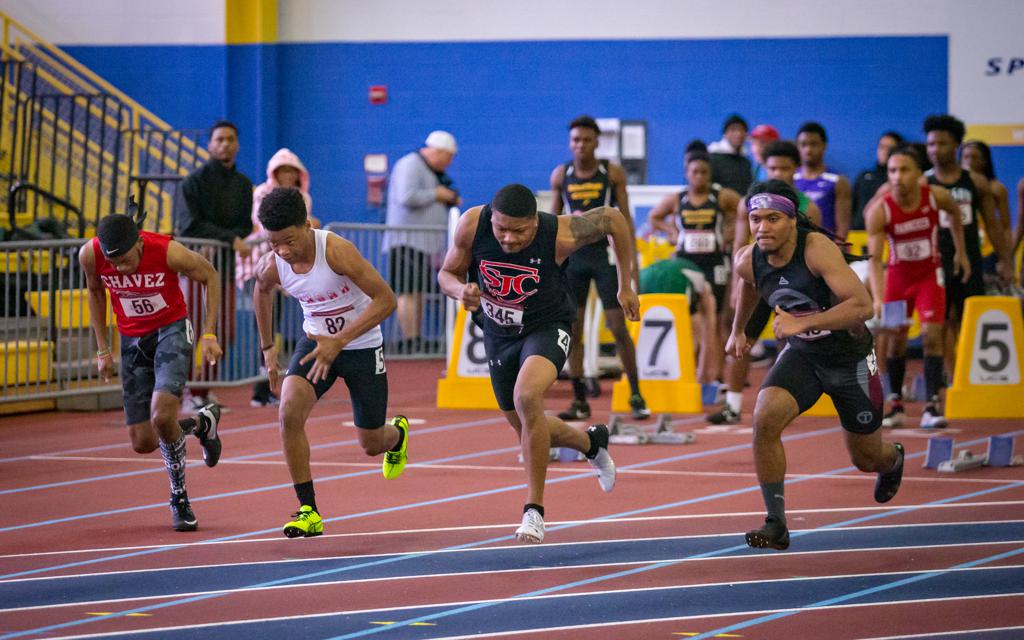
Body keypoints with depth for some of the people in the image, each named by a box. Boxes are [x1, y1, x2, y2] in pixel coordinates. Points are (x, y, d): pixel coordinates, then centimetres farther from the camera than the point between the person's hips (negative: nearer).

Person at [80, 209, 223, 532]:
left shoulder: (168, 252, -27)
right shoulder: (90, 255, -18)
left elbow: (210, 276, -6)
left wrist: (209, 334, -11)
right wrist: (103, 349, 6)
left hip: (171, 330, -4)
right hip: (132, 341, 4)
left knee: (161, 415, -28)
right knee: (143, 442, 1)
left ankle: (179, 497, -1)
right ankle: (202, 421, 33)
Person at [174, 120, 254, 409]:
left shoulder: (243, 185, 12)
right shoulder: (195, 180, -5)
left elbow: (245, 226, 7)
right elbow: (190, 224, -14)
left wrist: (217, 244, -12)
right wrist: (230, 239, -19)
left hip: (224, 266, 6)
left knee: (224, 334, 4)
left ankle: (202, 391, 15)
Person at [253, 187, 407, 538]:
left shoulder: (336, 251, -31)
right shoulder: (270, 267, -15)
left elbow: (386, 299, -29)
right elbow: (262, 292, 12)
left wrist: (339, 341, -34)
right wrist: (268, 349, 11)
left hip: (362, 345, -3)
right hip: (316, 342, 3)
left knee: (371, 444, 9)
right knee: (289, 411, -25)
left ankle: (397, 434, 50)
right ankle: (308, 511, -16)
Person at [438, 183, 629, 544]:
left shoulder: (559, 234, -28)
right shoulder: (472, 225, -23)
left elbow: (613, 219, -10)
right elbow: (447, 274, -6)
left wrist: (626, 286, -2)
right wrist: (461, 290, -30)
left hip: (547, 327, -5)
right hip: (498, 334, 5)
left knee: (526, 397, -33)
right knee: (526, 428, 16)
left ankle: (535, 509, -22)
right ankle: (592, 443, 50)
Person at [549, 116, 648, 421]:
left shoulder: (612, 174, -2)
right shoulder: (560, 175, 4)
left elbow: (625, 217, 0)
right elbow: (554, 219, 11)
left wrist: (631, 258, -7)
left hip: (605, 255, -2)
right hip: (572, 255, 2)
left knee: (618, 327, -4)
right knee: (572, 329, 0)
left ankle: (635, 394, 5)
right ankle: (579, 400, 5)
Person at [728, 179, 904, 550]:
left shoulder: (817, 249, -30)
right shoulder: (748, 262, -12)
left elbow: (863, 305, -39)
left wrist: (803, 323, -45)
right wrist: (738, 330, 28)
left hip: (850, 357, -4)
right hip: (801, 356, 4)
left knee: (866, 458, 13)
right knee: (765, 419, -26)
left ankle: (893, 460, 54)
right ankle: (776, 525, -17)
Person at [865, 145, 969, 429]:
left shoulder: (936, 197, -20)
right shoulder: (879, 211, -25)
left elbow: (955, 213, 5)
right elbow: (874, 258, -28)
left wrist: (961, 253, 10)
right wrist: (878, 298, -41)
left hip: (930, 273, 0)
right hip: (898, 275, 0)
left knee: (931, 335, -12)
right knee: (896, 338, 6)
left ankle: (931, 406, -11)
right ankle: (896, 405, 20)